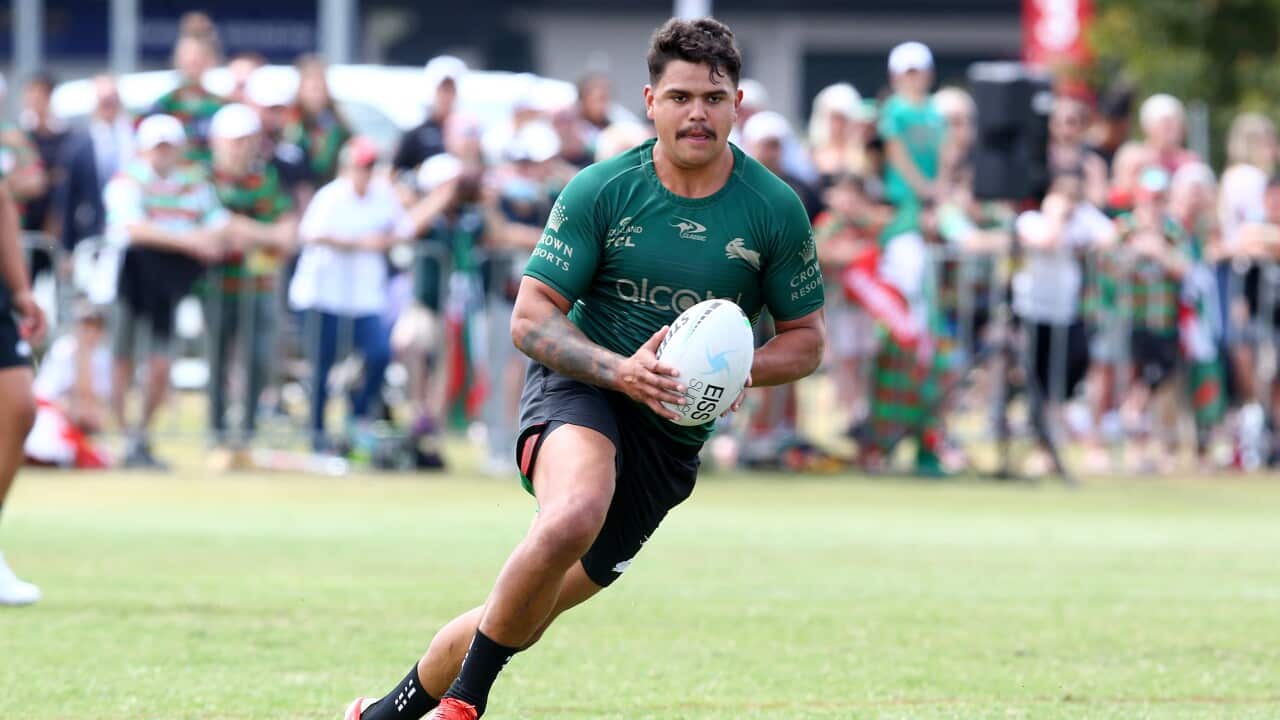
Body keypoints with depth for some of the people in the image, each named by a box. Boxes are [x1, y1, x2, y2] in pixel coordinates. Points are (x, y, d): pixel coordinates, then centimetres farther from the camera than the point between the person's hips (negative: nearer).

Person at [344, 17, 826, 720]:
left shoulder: (774, 210, -2)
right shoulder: (599, 191, -7)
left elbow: (806, 338, 8)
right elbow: (530, 319, -6)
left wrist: (738, 370, -14)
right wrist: (620, 371, -23)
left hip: (674, 430, 3)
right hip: (576, 392, -3)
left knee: (526, 612, 4)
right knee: (573, 517, -37)